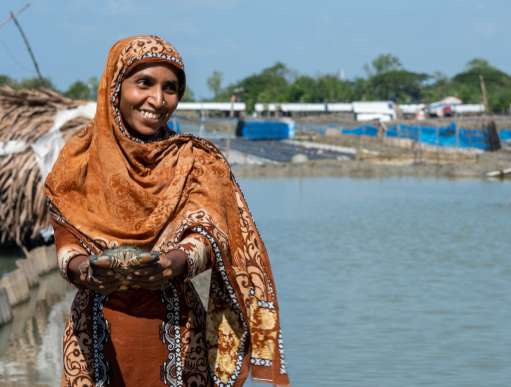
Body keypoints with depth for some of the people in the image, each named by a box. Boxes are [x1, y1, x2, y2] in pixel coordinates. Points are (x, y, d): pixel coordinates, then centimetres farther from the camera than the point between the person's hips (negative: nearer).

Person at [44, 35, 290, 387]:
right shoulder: (80, 157, 2)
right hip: (97, 328, 0)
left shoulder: (196, 161, 1)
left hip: (173, 329, 0)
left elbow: (208, 235, -13)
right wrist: (79, 266, -28)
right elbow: (66, 237, -4)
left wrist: (176, 262, -36)